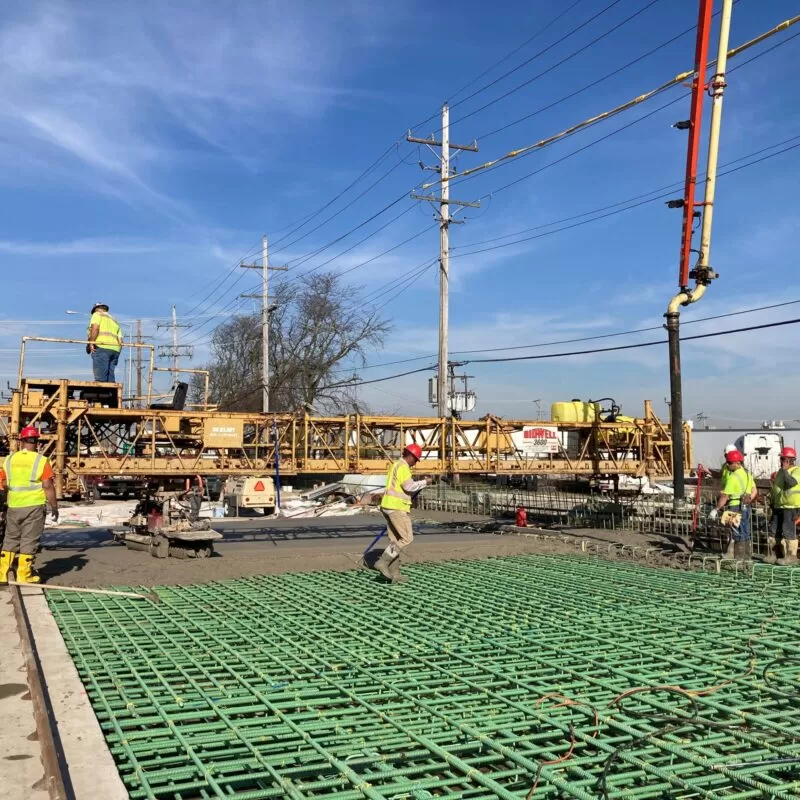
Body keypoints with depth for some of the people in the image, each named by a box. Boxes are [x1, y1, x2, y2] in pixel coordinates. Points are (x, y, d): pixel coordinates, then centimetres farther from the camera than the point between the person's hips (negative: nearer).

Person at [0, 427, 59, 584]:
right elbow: (48, 487, -11)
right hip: (34, 506, -3)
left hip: (14, 507, 4)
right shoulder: (41, 461, -8)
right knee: (29, 540, 3)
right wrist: (54, 507, -2)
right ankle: (24, 576, 4)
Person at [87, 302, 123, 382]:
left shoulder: (97, 314, 12)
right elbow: (120, 341, 20)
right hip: (115, 350, 7)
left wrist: (91, 343, -10)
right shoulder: (114, 321, 31)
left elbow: (95, 328, -9)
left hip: (102, 347, -7)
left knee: (100, 378, -15)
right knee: (110, 378, 3)